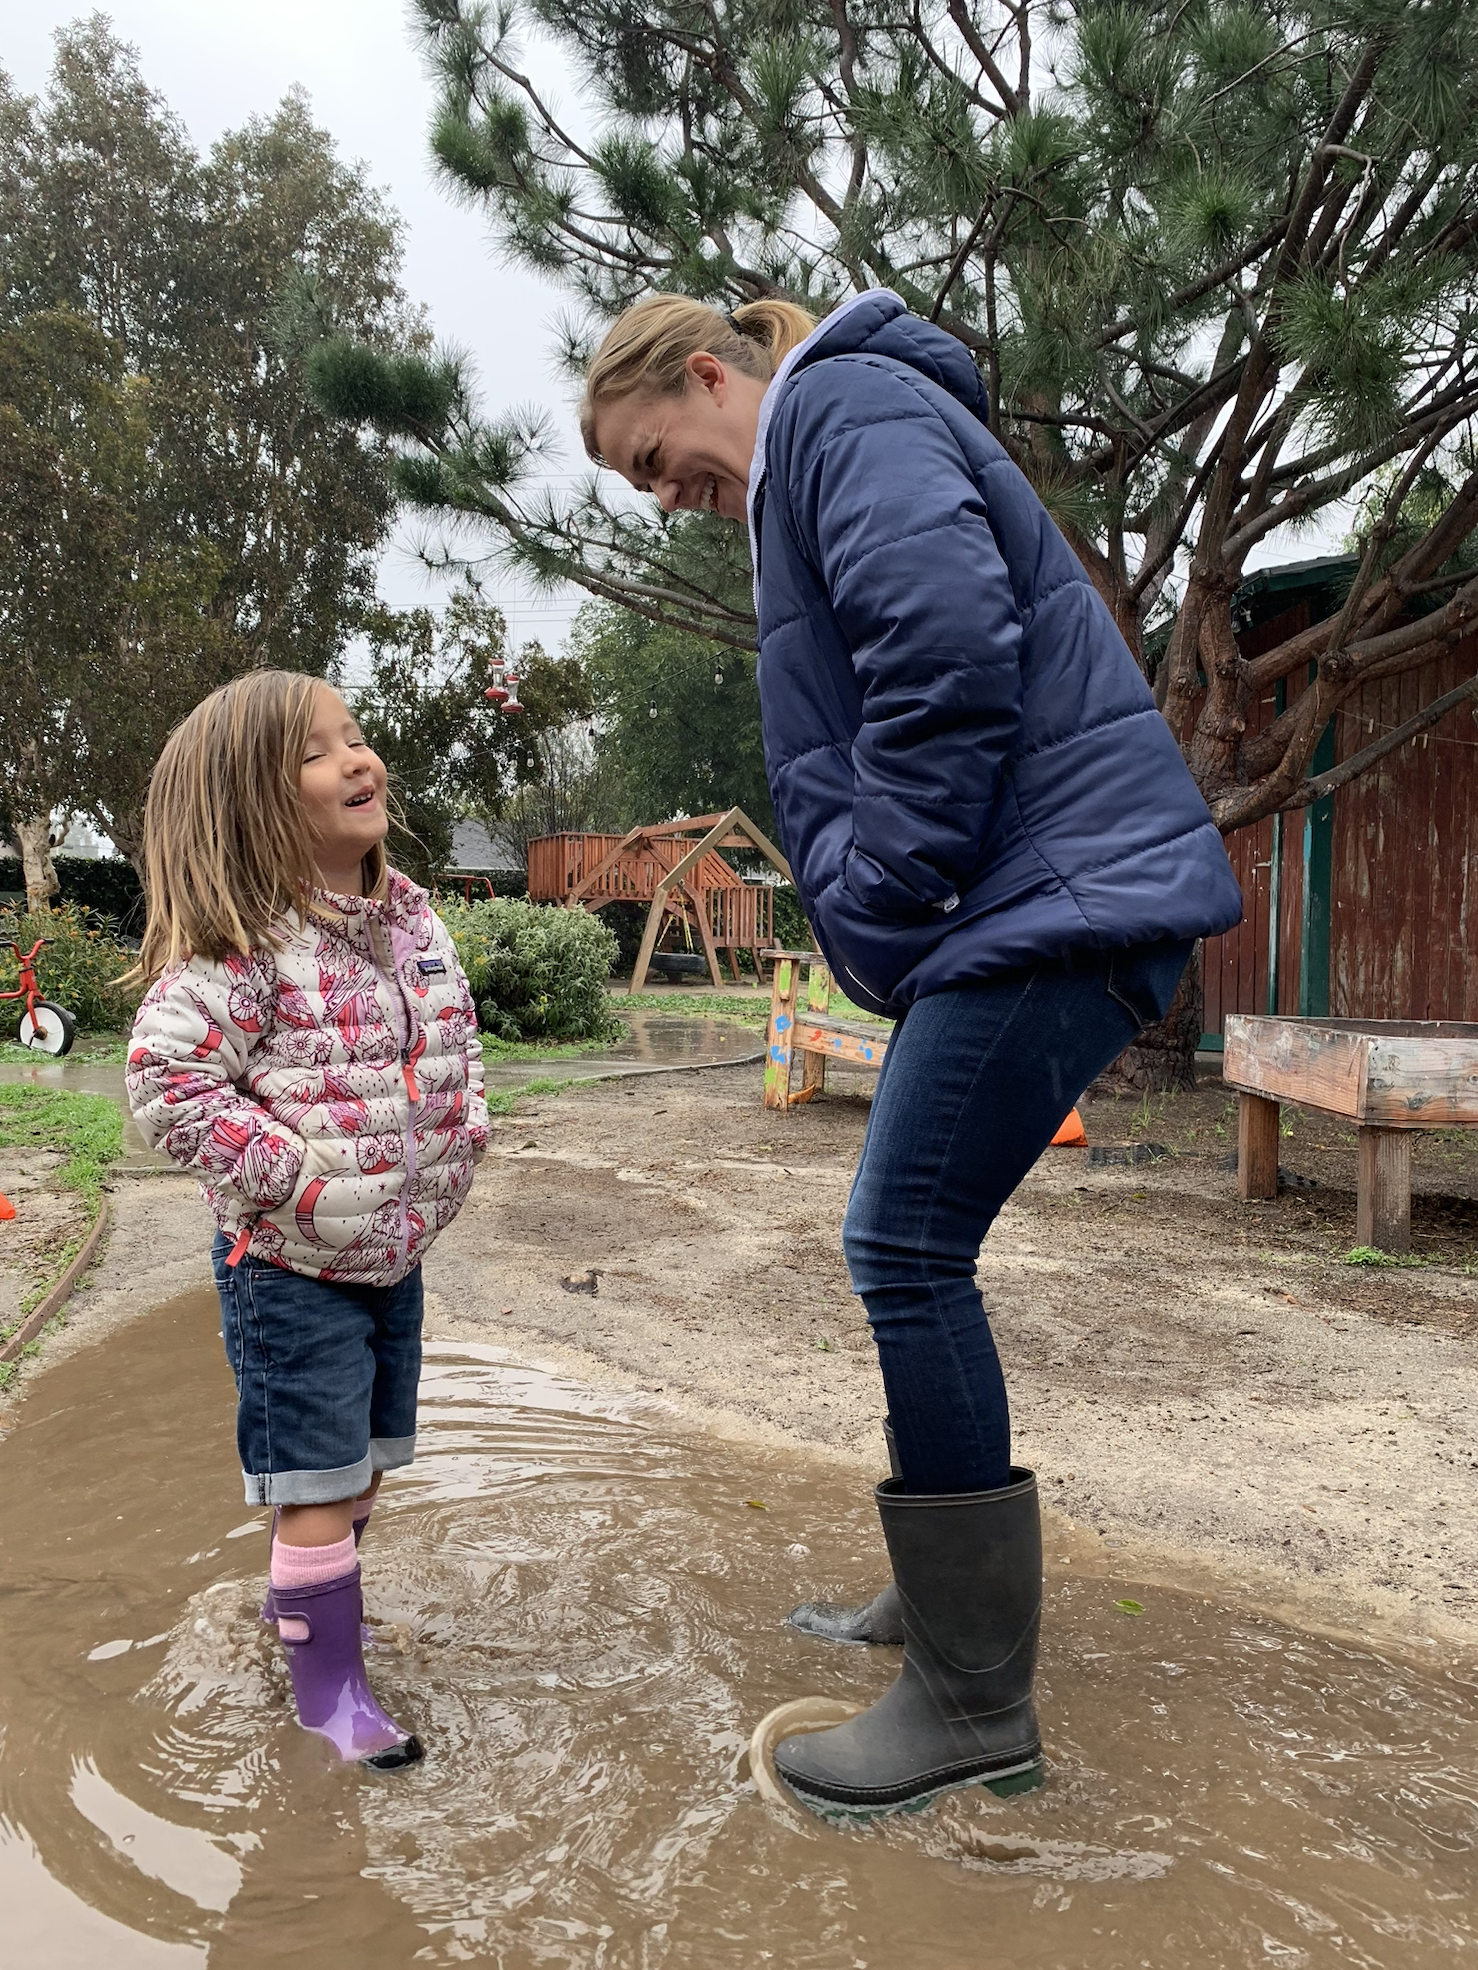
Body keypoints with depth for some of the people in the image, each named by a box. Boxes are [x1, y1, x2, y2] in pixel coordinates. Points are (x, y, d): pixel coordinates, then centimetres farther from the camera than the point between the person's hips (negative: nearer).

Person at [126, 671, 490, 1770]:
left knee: (367, 1461, 22)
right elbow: (167, 1081, -24)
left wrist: (463, 1126, 4)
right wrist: (297, 1178, -23)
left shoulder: (411, 915, 3)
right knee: (322, 1476, 3)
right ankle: (329, 1685, 22)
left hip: (398, 1252, 7)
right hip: (293, 1267, -7)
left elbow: (457, 1031, 18)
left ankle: (297, 1592, 47)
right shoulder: (245, 946, -20)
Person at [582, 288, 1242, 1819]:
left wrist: (885, 903, -13)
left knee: (907, 1250, -10)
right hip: (1029, 902, 10)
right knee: (909, 1249, 13)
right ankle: (944, 1593, 28)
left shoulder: (846, 407, -4)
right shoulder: (805, 472, 27)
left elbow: (951, 657, -21)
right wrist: (880, 928, 15)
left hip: (1054, 893, -10)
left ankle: (975, 1705, 2)